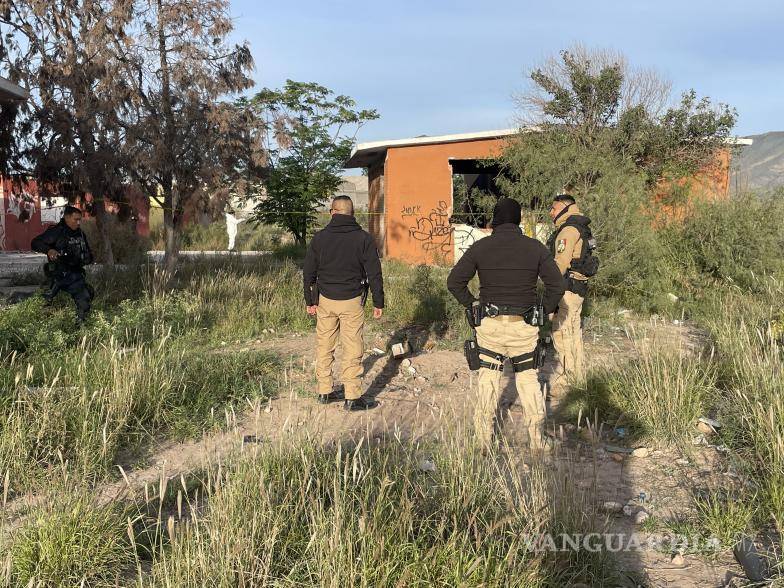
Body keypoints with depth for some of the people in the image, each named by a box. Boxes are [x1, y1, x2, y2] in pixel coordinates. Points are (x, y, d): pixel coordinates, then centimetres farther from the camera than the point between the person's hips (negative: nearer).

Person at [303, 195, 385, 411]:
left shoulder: (319, 238, 1)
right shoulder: (363, 238, -5)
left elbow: (308, 272, 5)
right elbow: (374, 273, -5)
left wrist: (310, 300, 14)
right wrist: (378, 303, 3)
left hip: (325, 299, 3)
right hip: (352, 301, -2)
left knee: (324, 347, 13)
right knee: (352, 349, 1)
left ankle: (325, 392, 21)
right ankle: (352, 398, 3)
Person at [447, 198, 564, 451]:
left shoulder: (480, 247, -3)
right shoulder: (535, 247, -1)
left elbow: (454, 281, -4)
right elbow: (557, 285, -2)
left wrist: (470, 303, 9)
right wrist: (545, 310, 11)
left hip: (490, 325, 0)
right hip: (524, 326, 0)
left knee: (488, 377, 12)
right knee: (528, 377, 13)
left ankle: (484, 438, 17)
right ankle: (537, 439, 16)